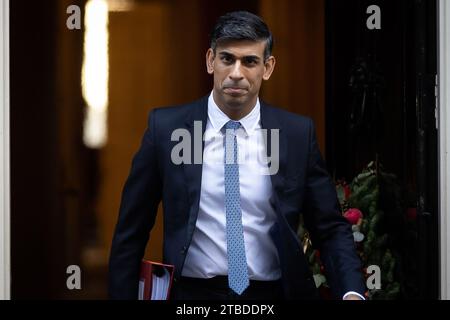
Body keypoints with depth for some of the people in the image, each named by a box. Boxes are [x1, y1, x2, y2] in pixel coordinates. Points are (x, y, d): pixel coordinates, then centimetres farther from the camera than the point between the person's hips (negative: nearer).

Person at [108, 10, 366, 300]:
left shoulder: (298, 133, -3)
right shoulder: (167, 127, -5)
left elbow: (331, 229, -1)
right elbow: (131, 231, -1)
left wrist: (352, 293, -16)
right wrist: (122, 296, -6)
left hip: (273, 294, 1)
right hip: (191, 294, -1)